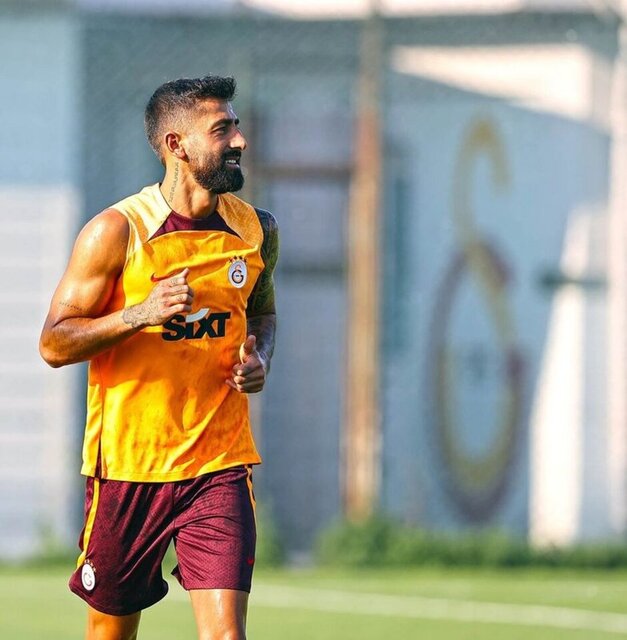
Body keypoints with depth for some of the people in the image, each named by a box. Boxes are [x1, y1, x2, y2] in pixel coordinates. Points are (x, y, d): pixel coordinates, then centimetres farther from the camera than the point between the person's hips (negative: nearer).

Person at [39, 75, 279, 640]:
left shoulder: (257, 231, 6)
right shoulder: (116, 232, -8)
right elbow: (55, 344, -7)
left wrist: (260, 358, 3)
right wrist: (141, 313, -23)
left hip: (220, 465, 2)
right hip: (127, 462, -2)